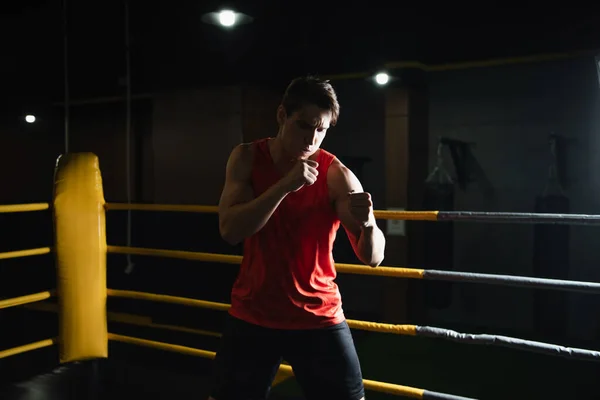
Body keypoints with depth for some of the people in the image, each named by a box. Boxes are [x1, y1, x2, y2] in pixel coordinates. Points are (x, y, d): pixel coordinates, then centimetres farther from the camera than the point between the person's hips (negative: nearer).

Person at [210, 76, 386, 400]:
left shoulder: (337, 175, -14)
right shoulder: (247, 158, -6)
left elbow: (373, 258, -17)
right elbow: (230, 230, -19)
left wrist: (368, 224, -39)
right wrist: (285, 186, -29)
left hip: (318, 317, -1)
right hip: (251, 314, 2)